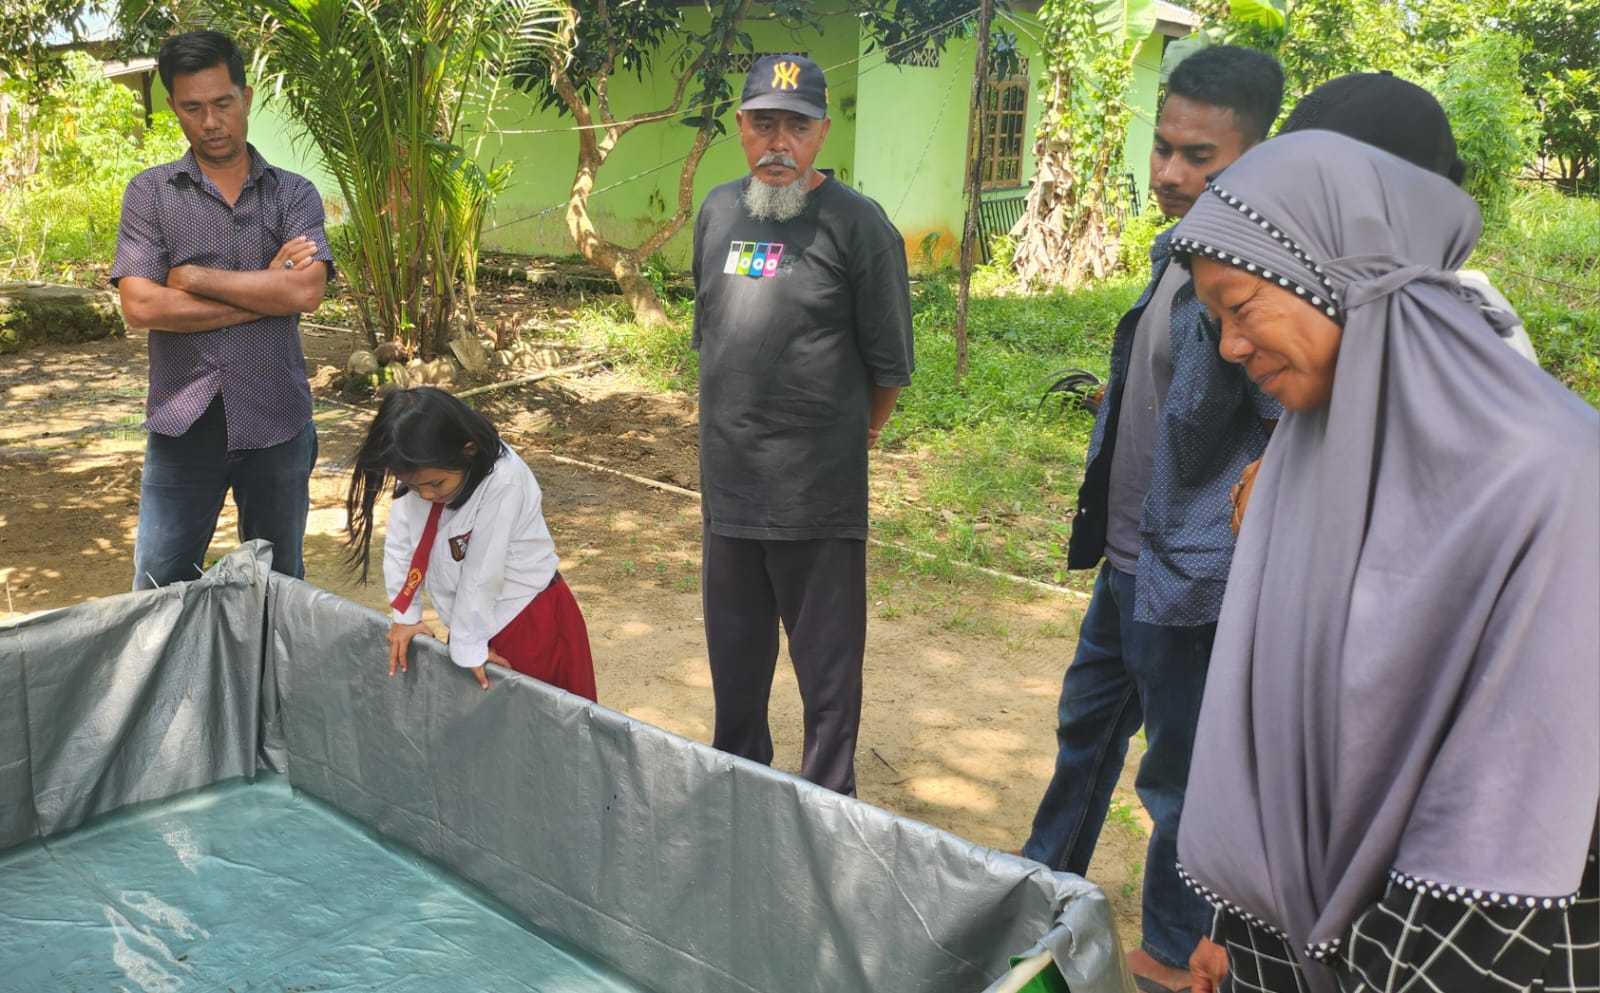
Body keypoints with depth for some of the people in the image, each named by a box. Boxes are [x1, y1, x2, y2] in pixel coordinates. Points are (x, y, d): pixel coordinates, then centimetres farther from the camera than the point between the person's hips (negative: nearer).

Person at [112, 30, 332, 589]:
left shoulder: (294, 194, 4)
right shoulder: (150, 194, 3)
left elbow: (306, 292, -12)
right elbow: (140, 307, -10)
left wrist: (193, 277, -10)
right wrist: (266, 291, -10)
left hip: (276, 422, 0)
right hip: (183, 424, 0)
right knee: (159, 593, 5)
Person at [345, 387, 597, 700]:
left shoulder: (502, 482, -33)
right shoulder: (419, 471, -14)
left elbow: (482, 574, -25)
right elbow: (400, 544, -2)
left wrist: (469, 646, -17)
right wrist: (405, 615, 3)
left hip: (531, 621, -6)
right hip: (476, 617, 6)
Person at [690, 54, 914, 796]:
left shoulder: (858, 226, -12)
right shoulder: (717, 211, 7)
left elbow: (889, 362, -5)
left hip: (819, 498, -6)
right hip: (728, 485, 6)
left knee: (827, 675, 5)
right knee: (734, 664, 19)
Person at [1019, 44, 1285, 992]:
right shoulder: (1177, 250, 7)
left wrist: (1229, 546, -20)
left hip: (1189, 581, -9)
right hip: (1130, 559, 9)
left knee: (1180, 776, 8)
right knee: (1087, 722, 24)